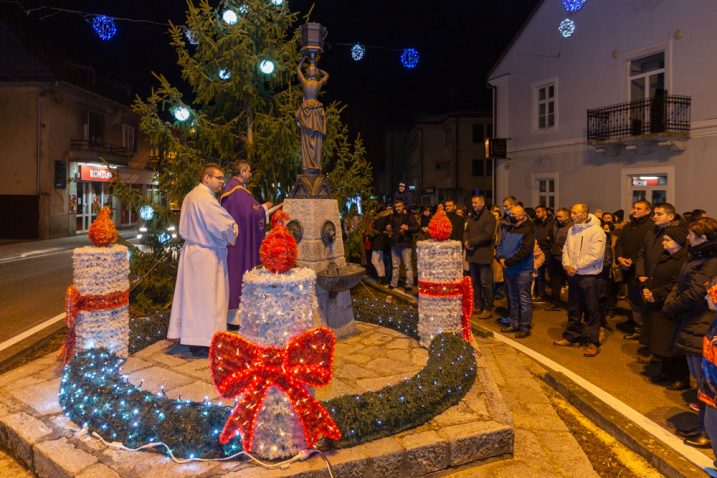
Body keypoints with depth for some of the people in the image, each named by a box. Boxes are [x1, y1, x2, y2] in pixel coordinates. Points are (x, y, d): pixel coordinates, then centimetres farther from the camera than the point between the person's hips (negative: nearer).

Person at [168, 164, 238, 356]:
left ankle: (189, 335, 24)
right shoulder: (206, 199, -20)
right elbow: (225, 225, -22)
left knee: (193, 294, 15)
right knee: (205, 297, -2)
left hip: (192, 249, 10)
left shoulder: (190, 196, 13)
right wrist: (233, 233, -2)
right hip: (206, 255, -10)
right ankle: (201, 342, 6)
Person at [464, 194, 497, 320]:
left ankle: (488, 309, 6)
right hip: (472, 254, 8)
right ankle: (477, 306, 25)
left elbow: (487, 235, -17)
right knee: (475, 282, 14)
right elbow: (466, 231, 14)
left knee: (485, 283, -3)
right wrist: (466, 242, -6)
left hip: (484, 254, -7)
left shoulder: (489, 217, -8)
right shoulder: (471, 216, 16)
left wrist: (471, 242, -16)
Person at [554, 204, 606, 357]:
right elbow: (566, 249, 11)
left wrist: (575, 267, -17)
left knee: (591, 310, 0)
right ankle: (572, 337, 26)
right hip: (573, 275, 7)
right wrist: (567, 265, -7)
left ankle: (593, 342, 8)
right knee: (573, 308, 15)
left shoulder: (596, 231, -13)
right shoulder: (572, 230, 9)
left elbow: (595, 255, -20)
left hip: (588, 276, -7)